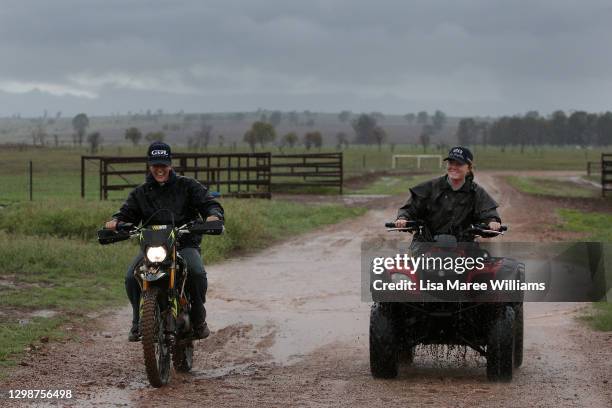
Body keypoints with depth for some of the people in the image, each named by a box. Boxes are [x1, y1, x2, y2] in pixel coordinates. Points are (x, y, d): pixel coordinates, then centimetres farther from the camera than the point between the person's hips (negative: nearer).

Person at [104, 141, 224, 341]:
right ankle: (138, 322, -6)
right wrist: (115, 221, -16)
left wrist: (213, 215, -24)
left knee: (197, 272, -33)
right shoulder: (140, 193, 16)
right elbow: (127, 212, 8)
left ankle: (198, 319, -11)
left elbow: (209, 203, 1)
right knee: (132, 277, -26)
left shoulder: (188, 186, 8)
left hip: (185, 244, -2)